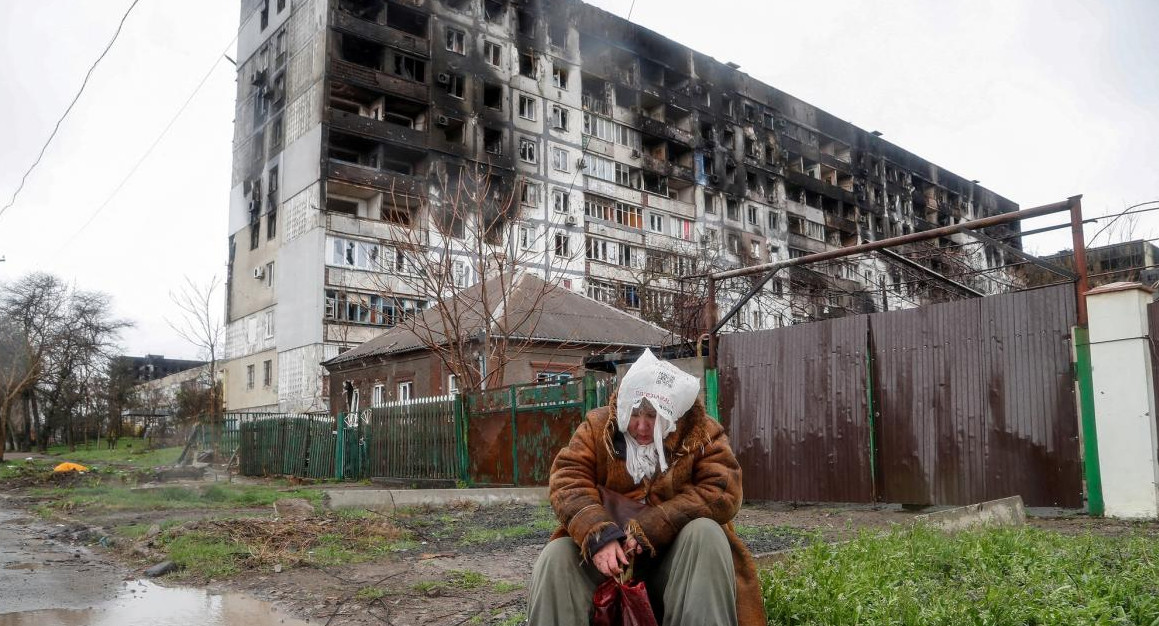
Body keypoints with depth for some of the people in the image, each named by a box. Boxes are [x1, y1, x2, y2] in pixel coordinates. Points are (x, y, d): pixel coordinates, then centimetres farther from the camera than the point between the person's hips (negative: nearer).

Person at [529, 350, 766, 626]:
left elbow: (722, 492, -20)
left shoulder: (701, 433, -6)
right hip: (604, 549, 1)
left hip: (675, 554, -1)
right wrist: (597, 534, -32)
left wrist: (647, 529, -27)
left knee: (705, 533, -31)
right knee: (555, 557, -25)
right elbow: (568, 481, -13)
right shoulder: (597, 427, -2)